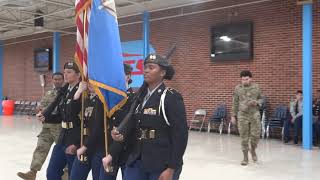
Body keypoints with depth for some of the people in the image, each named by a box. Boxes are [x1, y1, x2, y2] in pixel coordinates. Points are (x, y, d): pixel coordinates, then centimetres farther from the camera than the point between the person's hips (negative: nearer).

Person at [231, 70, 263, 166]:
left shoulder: (256, 87, 3)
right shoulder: (238, 88, 1)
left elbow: (261, 99, 12)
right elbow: (235, 103, 6)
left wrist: (257, 103, -11)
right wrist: (233, 115, 5)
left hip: (254, 114, 1)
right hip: (242, 115, 0)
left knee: (255, 135, -1)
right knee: (244, 137, 1)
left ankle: (253, 150, 29)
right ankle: (245, 158, 13)